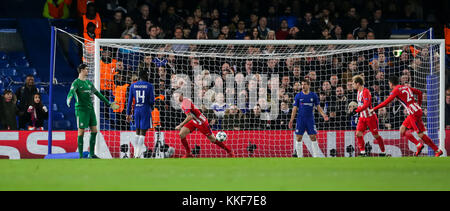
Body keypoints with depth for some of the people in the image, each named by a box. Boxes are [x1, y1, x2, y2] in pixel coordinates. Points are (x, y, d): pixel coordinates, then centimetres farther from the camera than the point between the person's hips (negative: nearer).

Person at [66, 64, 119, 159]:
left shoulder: (88, 82, 17)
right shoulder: (76, 82, -6)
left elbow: (98, 94, 24)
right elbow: (71, 91, -25)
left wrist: (108, 103, 27)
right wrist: (69, 99, -47)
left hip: (90, 108, 7)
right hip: (81, 109, -7)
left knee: (94, 131, 6)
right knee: (81, 132, -4)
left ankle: (91, 154, 14)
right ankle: (80, 155, 0)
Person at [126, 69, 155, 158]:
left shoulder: (133, 86, 5)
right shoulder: (149, 86, -5)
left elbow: (130, 100, 5)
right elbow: (152, 100, -8)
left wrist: (128, 113, 9)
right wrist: (151, 107, 15)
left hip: (136, 110, 4)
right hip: (146, 111, -4)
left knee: (137, 131, 16)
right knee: (143, 132, -4)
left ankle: (136, 152, 16)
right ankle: (138, 154, -9)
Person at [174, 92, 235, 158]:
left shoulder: (186, 102, -24)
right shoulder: (182, 102, 5)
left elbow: (190, 117, -32)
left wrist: (180, 125, -29)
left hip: (201, 121, -9)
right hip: (193, 122, 9)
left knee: (213, 139, 0)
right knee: (181, 134, -8)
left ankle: (229, 151, 14)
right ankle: (188, 154, 3)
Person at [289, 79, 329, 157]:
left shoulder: (313, 95, 3)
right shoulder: (298, 96, 3)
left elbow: (318, 107, 7)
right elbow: (295, 108, 4)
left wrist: (323, 115, -8)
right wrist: (291, 120, -2)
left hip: (310, 119, 0)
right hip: (300, 119, 0)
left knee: (313, 138, -4)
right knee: (299, 138, 0)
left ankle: (316, 156, 0)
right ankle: (299, 156, 8)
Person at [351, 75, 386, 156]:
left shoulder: (366, 92, -21)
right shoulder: (359, 91, 7)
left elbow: (366, 105, -33)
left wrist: (356, 111, -38)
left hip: (370, 117, -8)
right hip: (362, 117, 8)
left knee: (376, 135, 2)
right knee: (358, 133, -8)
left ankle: (383, 152, 18)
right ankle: (362, 151, -5)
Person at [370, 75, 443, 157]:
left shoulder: (396, 90, -7)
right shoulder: (406, 87, 16)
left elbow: (386, 102, -11)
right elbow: (419, 92, 21)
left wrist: (374, 109, -5)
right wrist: (419, 105, 28)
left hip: (414, 113, -9)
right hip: (417, 110, 9)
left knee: (420, 134, -6)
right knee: (402, 130, 9)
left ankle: (438, 151, -3)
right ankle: (419, 145, 3)